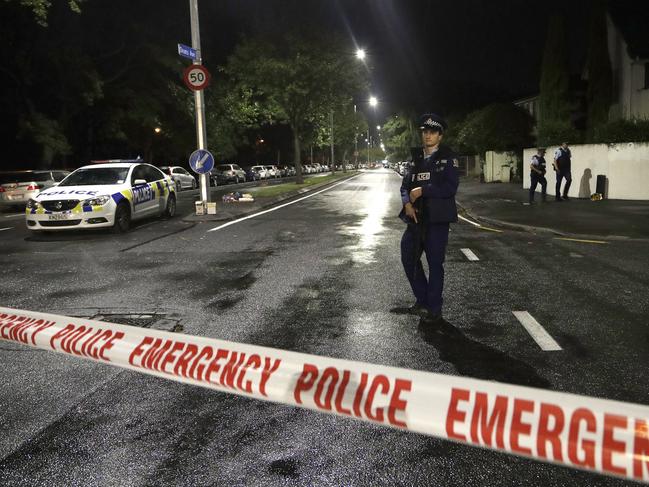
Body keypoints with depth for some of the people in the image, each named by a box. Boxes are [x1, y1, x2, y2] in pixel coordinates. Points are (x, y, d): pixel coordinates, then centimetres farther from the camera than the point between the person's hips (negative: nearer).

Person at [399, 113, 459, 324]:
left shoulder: (448, 158, -4)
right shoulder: (417, 158, 13)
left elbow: (450, 188, -15)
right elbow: (405, 184, 9)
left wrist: (422, 190, -16)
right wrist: (407, 203, -10)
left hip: (437, 219, -5)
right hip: (416, 217, 6)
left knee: (435, 263, 1)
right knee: (408, 257, 8)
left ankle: (434, 310, 15)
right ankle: (422, 300, 27)